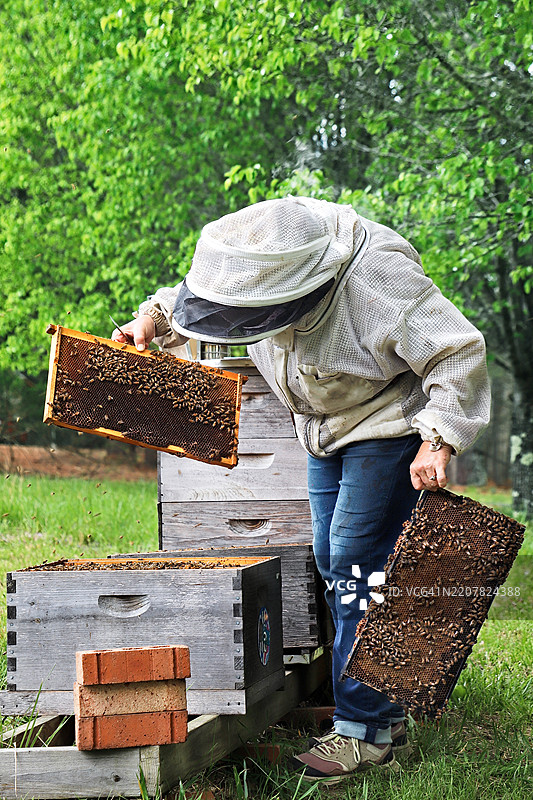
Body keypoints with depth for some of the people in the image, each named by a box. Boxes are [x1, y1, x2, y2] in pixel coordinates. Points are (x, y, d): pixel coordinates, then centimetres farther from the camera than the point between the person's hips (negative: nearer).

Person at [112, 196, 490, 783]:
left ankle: (366, 728, -10)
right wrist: (154, 318, -7)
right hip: (327, 430, 8)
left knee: (355, 562, -14)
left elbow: (458, 354, -30)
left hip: (389, 424, -8)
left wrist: (438, 442, -36)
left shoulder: (374, 280, -35)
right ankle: (385, 703, 20)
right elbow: (203, 292, 10)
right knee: (331, 559, 9)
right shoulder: (261, 270, -13)